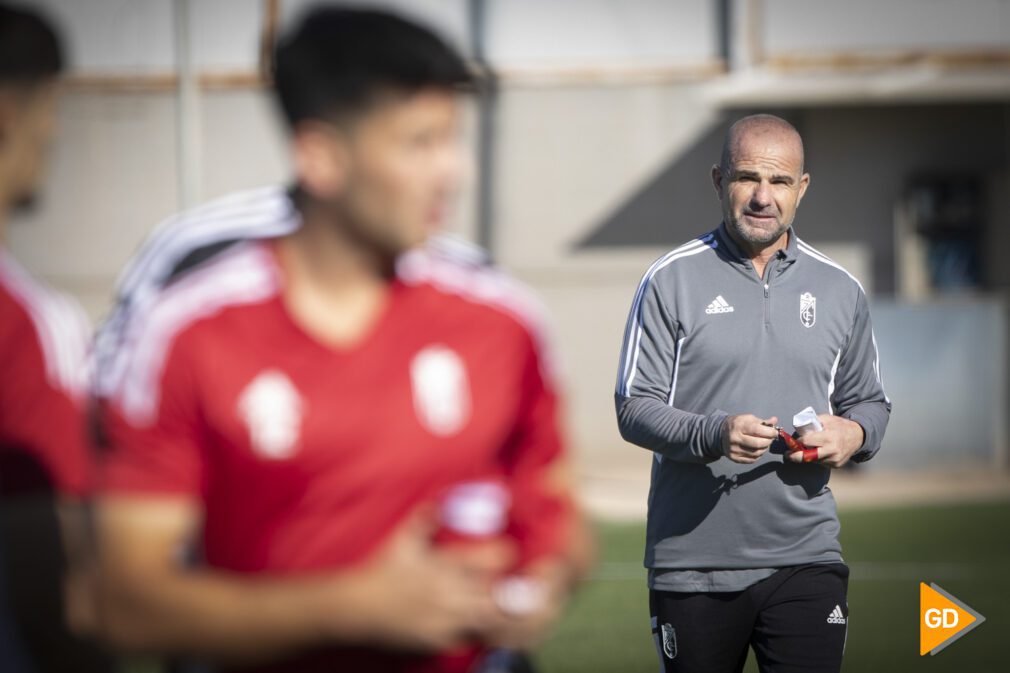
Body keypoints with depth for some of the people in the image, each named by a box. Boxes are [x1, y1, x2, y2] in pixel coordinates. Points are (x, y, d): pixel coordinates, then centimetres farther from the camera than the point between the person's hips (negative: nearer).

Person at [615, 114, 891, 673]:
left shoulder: (840, 290, 12)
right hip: (692, 560, -2)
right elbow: (634, 407, -3)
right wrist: (713, 434, -21)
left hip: (806, 558, 2)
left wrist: (854, 433, -3)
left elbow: (869, 401, 22)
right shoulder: (672, 280, 1)